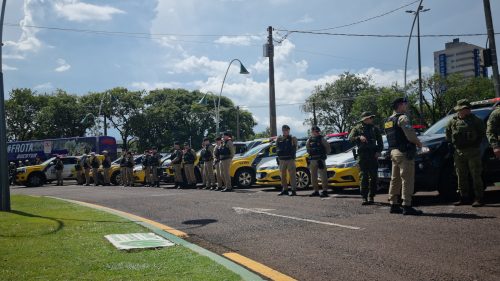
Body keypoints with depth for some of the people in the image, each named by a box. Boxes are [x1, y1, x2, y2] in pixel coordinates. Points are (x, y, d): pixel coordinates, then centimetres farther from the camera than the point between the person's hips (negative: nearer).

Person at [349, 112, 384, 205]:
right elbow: (350, 138, -6)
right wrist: (359, 138, -23)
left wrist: (379, 151, -2)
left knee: (373, 176, 2)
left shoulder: (375, 129, 14)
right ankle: (364, 197, -5)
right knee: (363, 176, -5)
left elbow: (380, 142, 14)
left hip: (373, 155, 2)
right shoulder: (357, 128, 8)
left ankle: (371, 196, 9)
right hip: (362, 154, -2)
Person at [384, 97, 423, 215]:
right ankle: (407, 206, -11)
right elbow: (411, 135, -20)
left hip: (394, 151, 9)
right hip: (404, 152, -9)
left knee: (395, 179, 13)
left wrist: (414, 142, 16)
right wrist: (418, 143, -1)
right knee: (407, 179, -9)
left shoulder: (388, 120, 18)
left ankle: (394, 205, 17)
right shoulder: (403, 118, -11)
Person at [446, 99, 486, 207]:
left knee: (476, 176, -3)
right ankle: (464, 198, 17)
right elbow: (448, 133, 19)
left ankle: (479, 199, 1)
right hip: (458, 152, 5)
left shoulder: (475, 120, -2)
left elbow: (482, 132, 3)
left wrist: (476, 143, -1)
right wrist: (453, 143, 10)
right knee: (461, 176, 8)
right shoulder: (453, 121, 8)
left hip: (473, 151, -4)